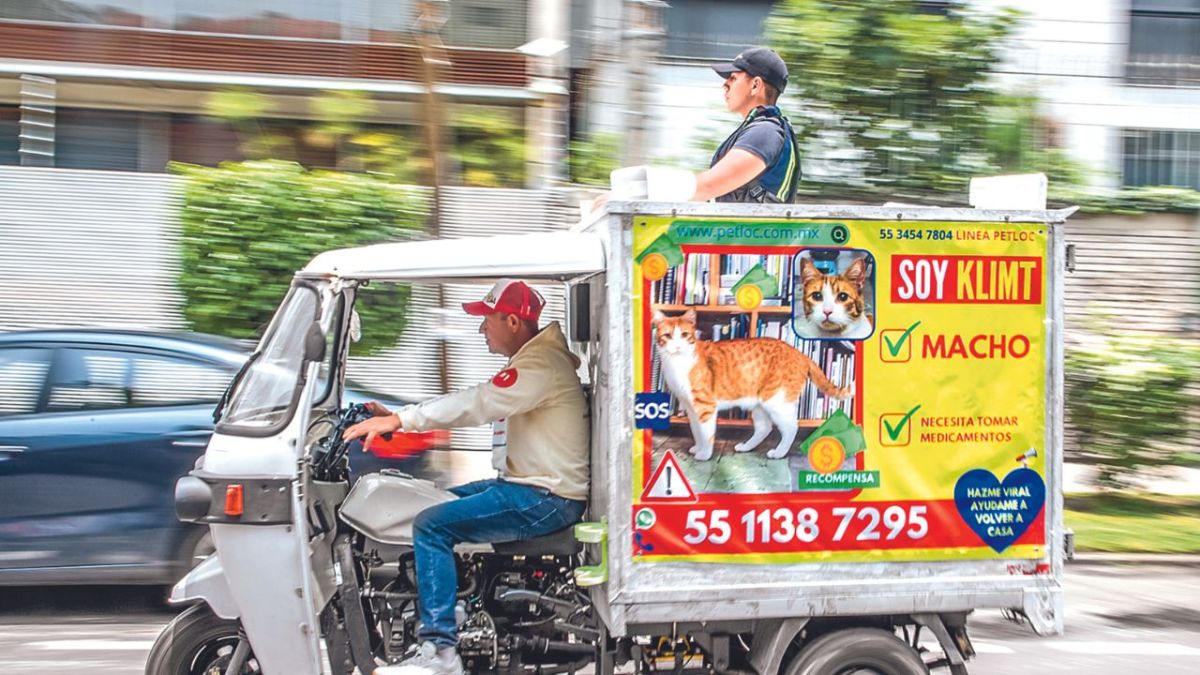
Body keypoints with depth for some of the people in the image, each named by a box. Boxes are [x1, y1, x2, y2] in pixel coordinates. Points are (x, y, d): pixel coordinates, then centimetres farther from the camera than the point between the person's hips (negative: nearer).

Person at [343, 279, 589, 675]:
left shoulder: (540, 365, -17)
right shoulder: (531, 361, 17)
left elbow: (477, 405, -27)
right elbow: (476, 403, 14)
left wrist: (401, 419, -29)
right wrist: (396, 418, 6)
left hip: (547, 499, -11)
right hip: (526, 485, 11)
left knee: (431, 526, -19)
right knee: (436, 503, 20)